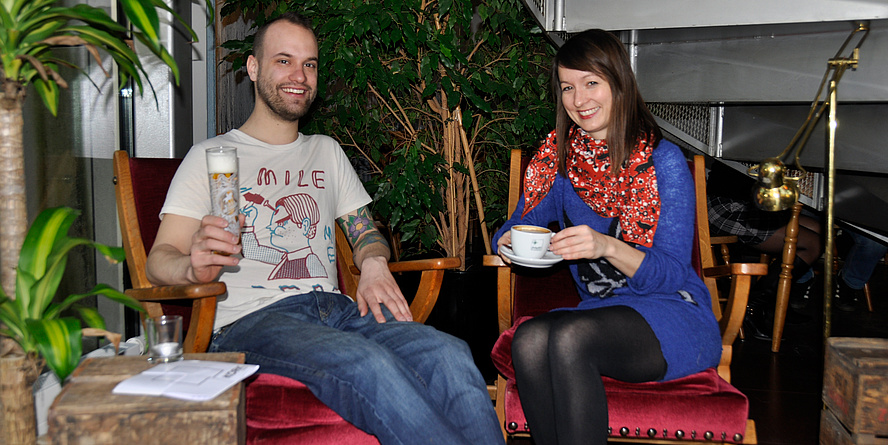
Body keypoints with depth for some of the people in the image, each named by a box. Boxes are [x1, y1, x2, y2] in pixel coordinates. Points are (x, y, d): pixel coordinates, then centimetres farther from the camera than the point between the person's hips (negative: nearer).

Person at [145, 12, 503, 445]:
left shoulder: (326, 151, 27)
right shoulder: (211, 156, 11)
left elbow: (363, 230, 26)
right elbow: (160, 259, 2)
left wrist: (374, 265, 0)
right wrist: (195, 267, -24)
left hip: (335, 308, 5)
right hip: (251, 320, -4)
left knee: (449, 353, -27)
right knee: (368, 363, -36)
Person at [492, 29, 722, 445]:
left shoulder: (663, 161, -7)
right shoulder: (559, 159, 6)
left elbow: (672, 274, -11)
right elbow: (513, 228, 12)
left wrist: (608, 247, -29)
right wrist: (512, 243, -13)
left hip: (674, 317, -4)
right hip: (597, 314, 4)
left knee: (569, 337, -33)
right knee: (529, 338, -29)